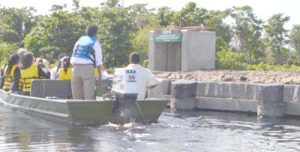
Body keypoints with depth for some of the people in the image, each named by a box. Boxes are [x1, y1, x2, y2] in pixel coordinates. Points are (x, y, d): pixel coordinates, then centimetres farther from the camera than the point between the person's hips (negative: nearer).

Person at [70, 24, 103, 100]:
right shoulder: (95, 43, 4)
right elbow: (98, 61, -2)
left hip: (76, 68, 4)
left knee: (77, 97, 8)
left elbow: (72, 59, 17)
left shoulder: (80, 40, 18)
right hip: (88, 68, -4)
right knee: (89, 97, -4)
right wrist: (99, 76, 1)